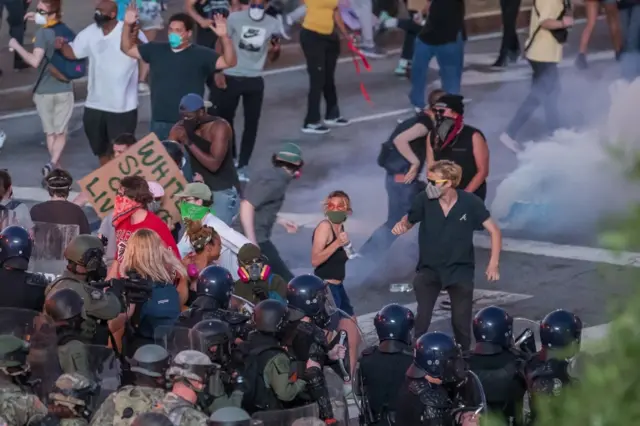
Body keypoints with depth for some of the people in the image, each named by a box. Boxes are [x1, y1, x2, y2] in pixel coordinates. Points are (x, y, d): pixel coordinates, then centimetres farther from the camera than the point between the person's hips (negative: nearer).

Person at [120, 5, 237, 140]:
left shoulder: (201, 54, -5)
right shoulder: (156, 50, 8)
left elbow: (229, 62, -15)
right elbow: (128, 49, 15)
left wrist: (224, 37, -30)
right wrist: (127, 25, -1)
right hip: (159, 123, 4)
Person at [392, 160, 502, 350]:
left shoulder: (470, 202, -16)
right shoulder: (424, 200, -14)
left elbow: (494, 230, -6)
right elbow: (409, 220, 5)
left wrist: (493, 264, -12)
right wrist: (402, 225, -19)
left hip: (460, 270, 0)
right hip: (429, 268, 0)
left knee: (461, 323, 10)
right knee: (419, 320, -16)